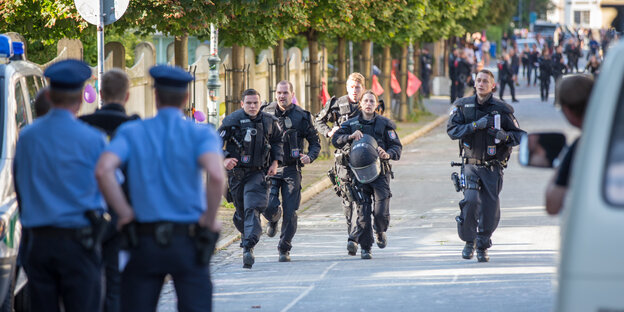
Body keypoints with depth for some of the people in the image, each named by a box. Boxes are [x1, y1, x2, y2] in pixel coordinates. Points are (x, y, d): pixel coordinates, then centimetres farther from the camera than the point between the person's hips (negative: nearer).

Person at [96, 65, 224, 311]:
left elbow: (103, 170, -14)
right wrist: (210, 219, -8)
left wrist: (124, 213, -5)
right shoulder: (201, 134, -2)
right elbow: (216, 175, -21)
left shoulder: (131, 132, 3)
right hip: (189, 243, -1)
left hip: (144, 242, 1)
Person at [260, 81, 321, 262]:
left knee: (290, 212, -4)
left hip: (291, 170, 0)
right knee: (269, 206, -13)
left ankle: (284, 249, 12)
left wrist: (310, 157, -12)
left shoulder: (302, 116, 1)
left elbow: (315, 142, 8)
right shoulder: (266, 113, 3)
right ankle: (273, 220, 25)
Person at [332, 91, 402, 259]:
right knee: (363, 211, -6)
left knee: (381, 212, -10)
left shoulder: (385, 124, 7)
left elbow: (397, 146, 6)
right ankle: (365, 247, 3)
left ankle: (380, 232, 23)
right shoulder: (351, 124, 10)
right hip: (360, 173, 1)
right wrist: (350, 136, -17)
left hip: (380, 172, -1)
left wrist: (388, 155, -16)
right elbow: (336, 140, 1)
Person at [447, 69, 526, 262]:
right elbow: (452, 130, -7)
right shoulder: (463, 106, 3)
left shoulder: (502, 110, 0)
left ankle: (482, 247, 19)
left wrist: (504, 136, -17)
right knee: (471, 200, -19)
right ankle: (469, 241, 2)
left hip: (493, 168, 0)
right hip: (471, 165, 0)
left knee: (490, 209, 0)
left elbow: (519, 135, 5)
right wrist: (475, 125, -20)